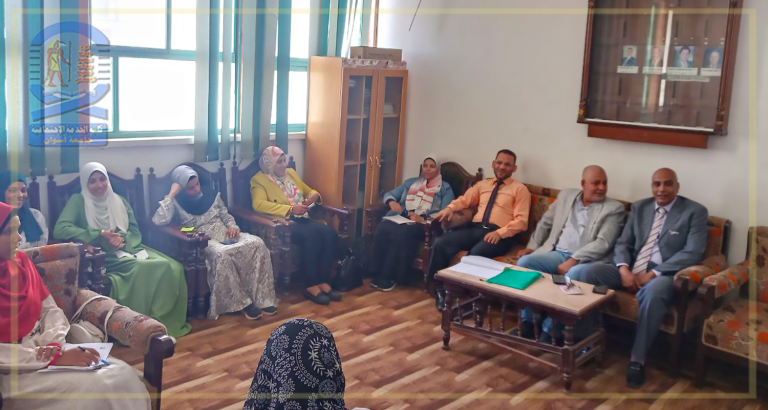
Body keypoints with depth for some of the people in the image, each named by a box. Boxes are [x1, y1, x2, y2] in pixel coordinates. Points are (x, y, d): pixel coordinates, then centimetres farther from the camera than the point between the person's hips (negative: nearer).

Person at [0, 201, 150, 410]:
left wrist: (53, 345, -9)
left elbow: (51, 309, 11)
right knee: (93, 388, -25)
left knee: (123, 375, -13)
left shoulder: (21, 261, 7)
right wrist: (55, 357, -24)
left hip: (42, 350, 6)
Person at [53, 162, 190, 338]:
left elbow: (135, 231, 11)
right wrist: (100, 235, -20)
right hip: (103, 256, -5)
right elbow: (60, 229, -14)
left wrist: (122, 239, -15)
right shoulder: (78, 201, 3)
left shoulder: (119, 201, 19)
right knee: (142, 268, -35)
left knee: (170, 267, -24)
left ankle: (166, 322, -15)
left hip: (127, 250, 5)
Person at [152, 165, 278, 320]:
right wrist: (171, 194, -15)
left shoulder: (211, 193, 14)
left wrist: (232, 226, -1)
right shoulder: (177, 202, 1)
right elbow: (158, 221, -16)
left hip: (226, 234, 5)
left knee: (257, 243, -25)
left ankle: (262, 297, -22)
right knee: (221, 254, -41)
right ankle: (241, 302, -28)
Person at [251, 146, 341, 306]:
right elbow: (258, 204, -19)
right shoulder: (259, 179, -1)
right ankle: (311, 286, -24)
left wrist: (314, 195, 2)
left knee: (330, 233, -22)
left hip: (302, 219, 7)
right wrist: (290, 209, -24)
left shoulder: (291, 173, 20)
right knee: (311, 235, -35)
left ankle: (323, 281, -16)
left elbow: (309, 191, 30)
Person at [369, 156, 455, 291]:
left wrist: (423, 218, -20)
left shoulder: (445, 188, 13)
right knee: (382, 229, -31)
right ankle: (377, 274, -25)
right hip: (401, 218, 4)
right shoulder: (410, 182, 27)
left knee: (403, 234, -37)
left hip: (424, 224, -4)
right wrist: (392, 202, -4)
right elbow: (389, 194, 22)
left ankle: (389, 277, -27)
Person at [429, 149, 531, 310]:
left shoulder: (520, 189, 7)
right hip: (474, 228, 5)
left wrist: (500, 233, -18)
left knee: (476, 253, -37)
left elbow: (521, 220, -2)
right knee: (440, 243, -21)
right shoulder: (482, 184, 24)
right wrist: (450, 208, 1)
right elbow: (464, 200, 26)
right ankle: (440, 290, -10)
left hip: (499, 234, -5)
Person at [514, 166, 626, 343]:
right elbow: (545, 224, 20)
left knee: (574, 274, -38)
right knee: (524, 261, -21)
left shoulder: (614, 208, 1)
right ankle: (527, 322, -13)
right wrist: (532, 247, 4)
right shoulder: (565, 196, 15)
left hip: (586, 260, -4)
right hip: (556, 253, 5)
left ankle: (549, 330, -25)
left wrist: (573, 260, -20)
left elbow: (603, 242, -11)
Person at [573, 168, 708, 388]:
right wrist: (624, 269, -12)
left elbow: (692, 253, -11)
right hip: (631, 269, 5)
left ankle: (638, 359, -25)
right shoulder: (639, 207, 14)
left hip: (664, 274, -5)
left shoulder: (695, 211, -1)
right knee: (588, 272, -19)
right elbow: (623, 244, 11)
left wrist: (652, 273, -19)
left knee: (653, 292, -39)